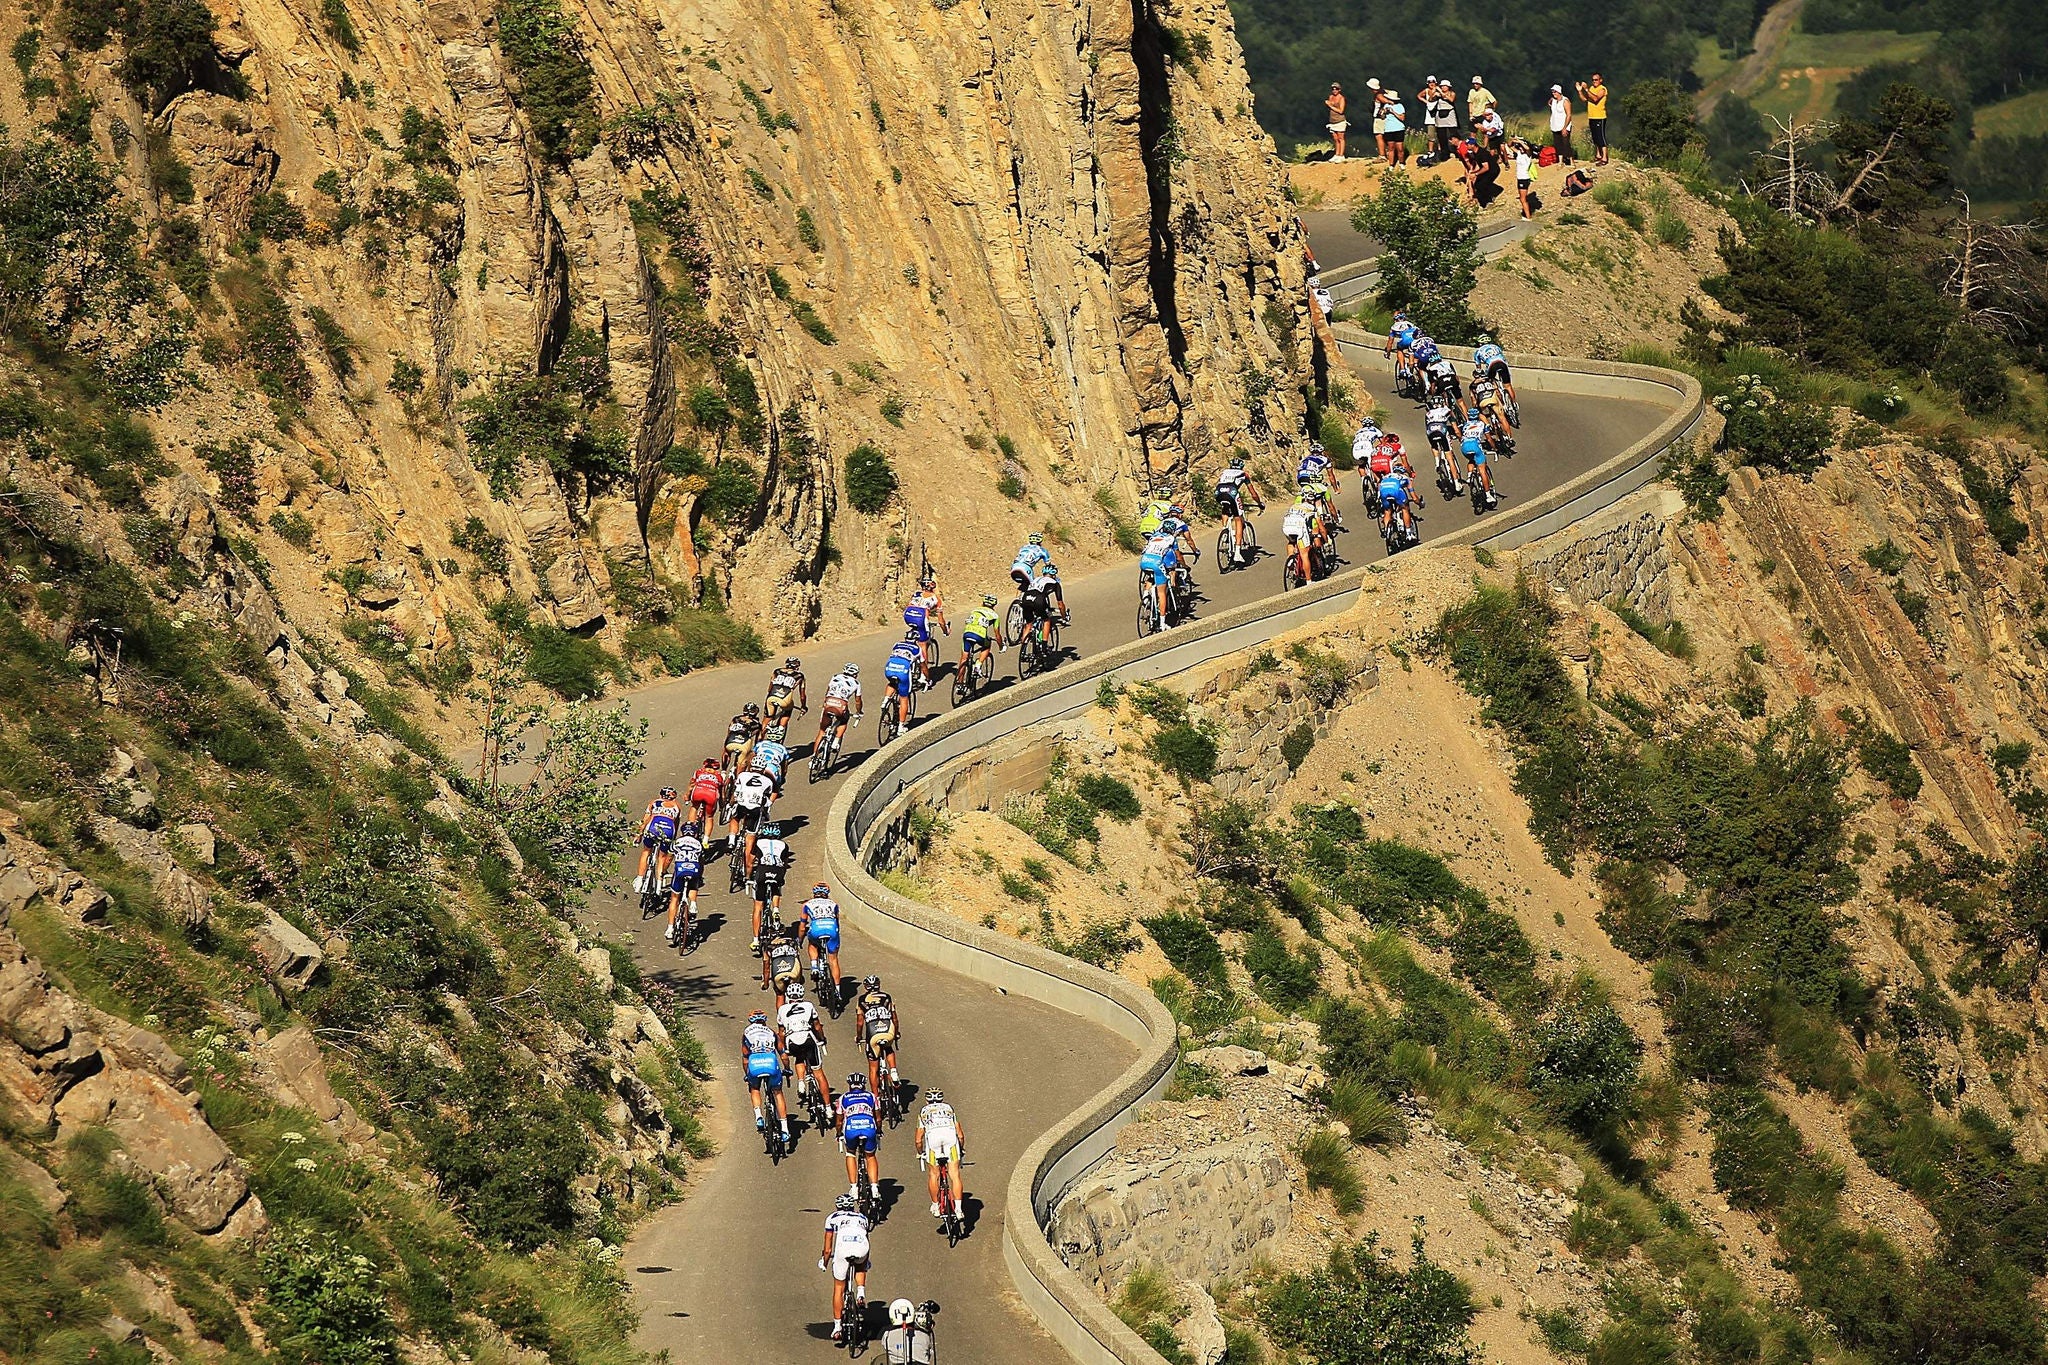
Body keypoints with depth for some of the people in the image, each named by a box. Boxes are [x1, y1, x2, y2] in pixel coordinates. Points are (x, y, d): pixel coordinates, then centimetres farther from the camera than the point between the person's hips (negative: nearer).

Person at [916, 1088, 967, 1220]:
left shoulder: (923, 1111, 33)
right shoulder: (948, 1108, 35)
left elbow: (918, 1140, 33)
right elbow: (960, 1135, 33)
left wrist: (920, 1153, 50)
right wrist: (962, 1149, 48)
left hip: (932, 1135, 0)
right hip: (950, 1134, 0)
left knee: (933, 1174, 18)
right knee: (955, 1175, 5)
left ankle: (935, 1206, 24)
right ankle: (958, 1208, -2)